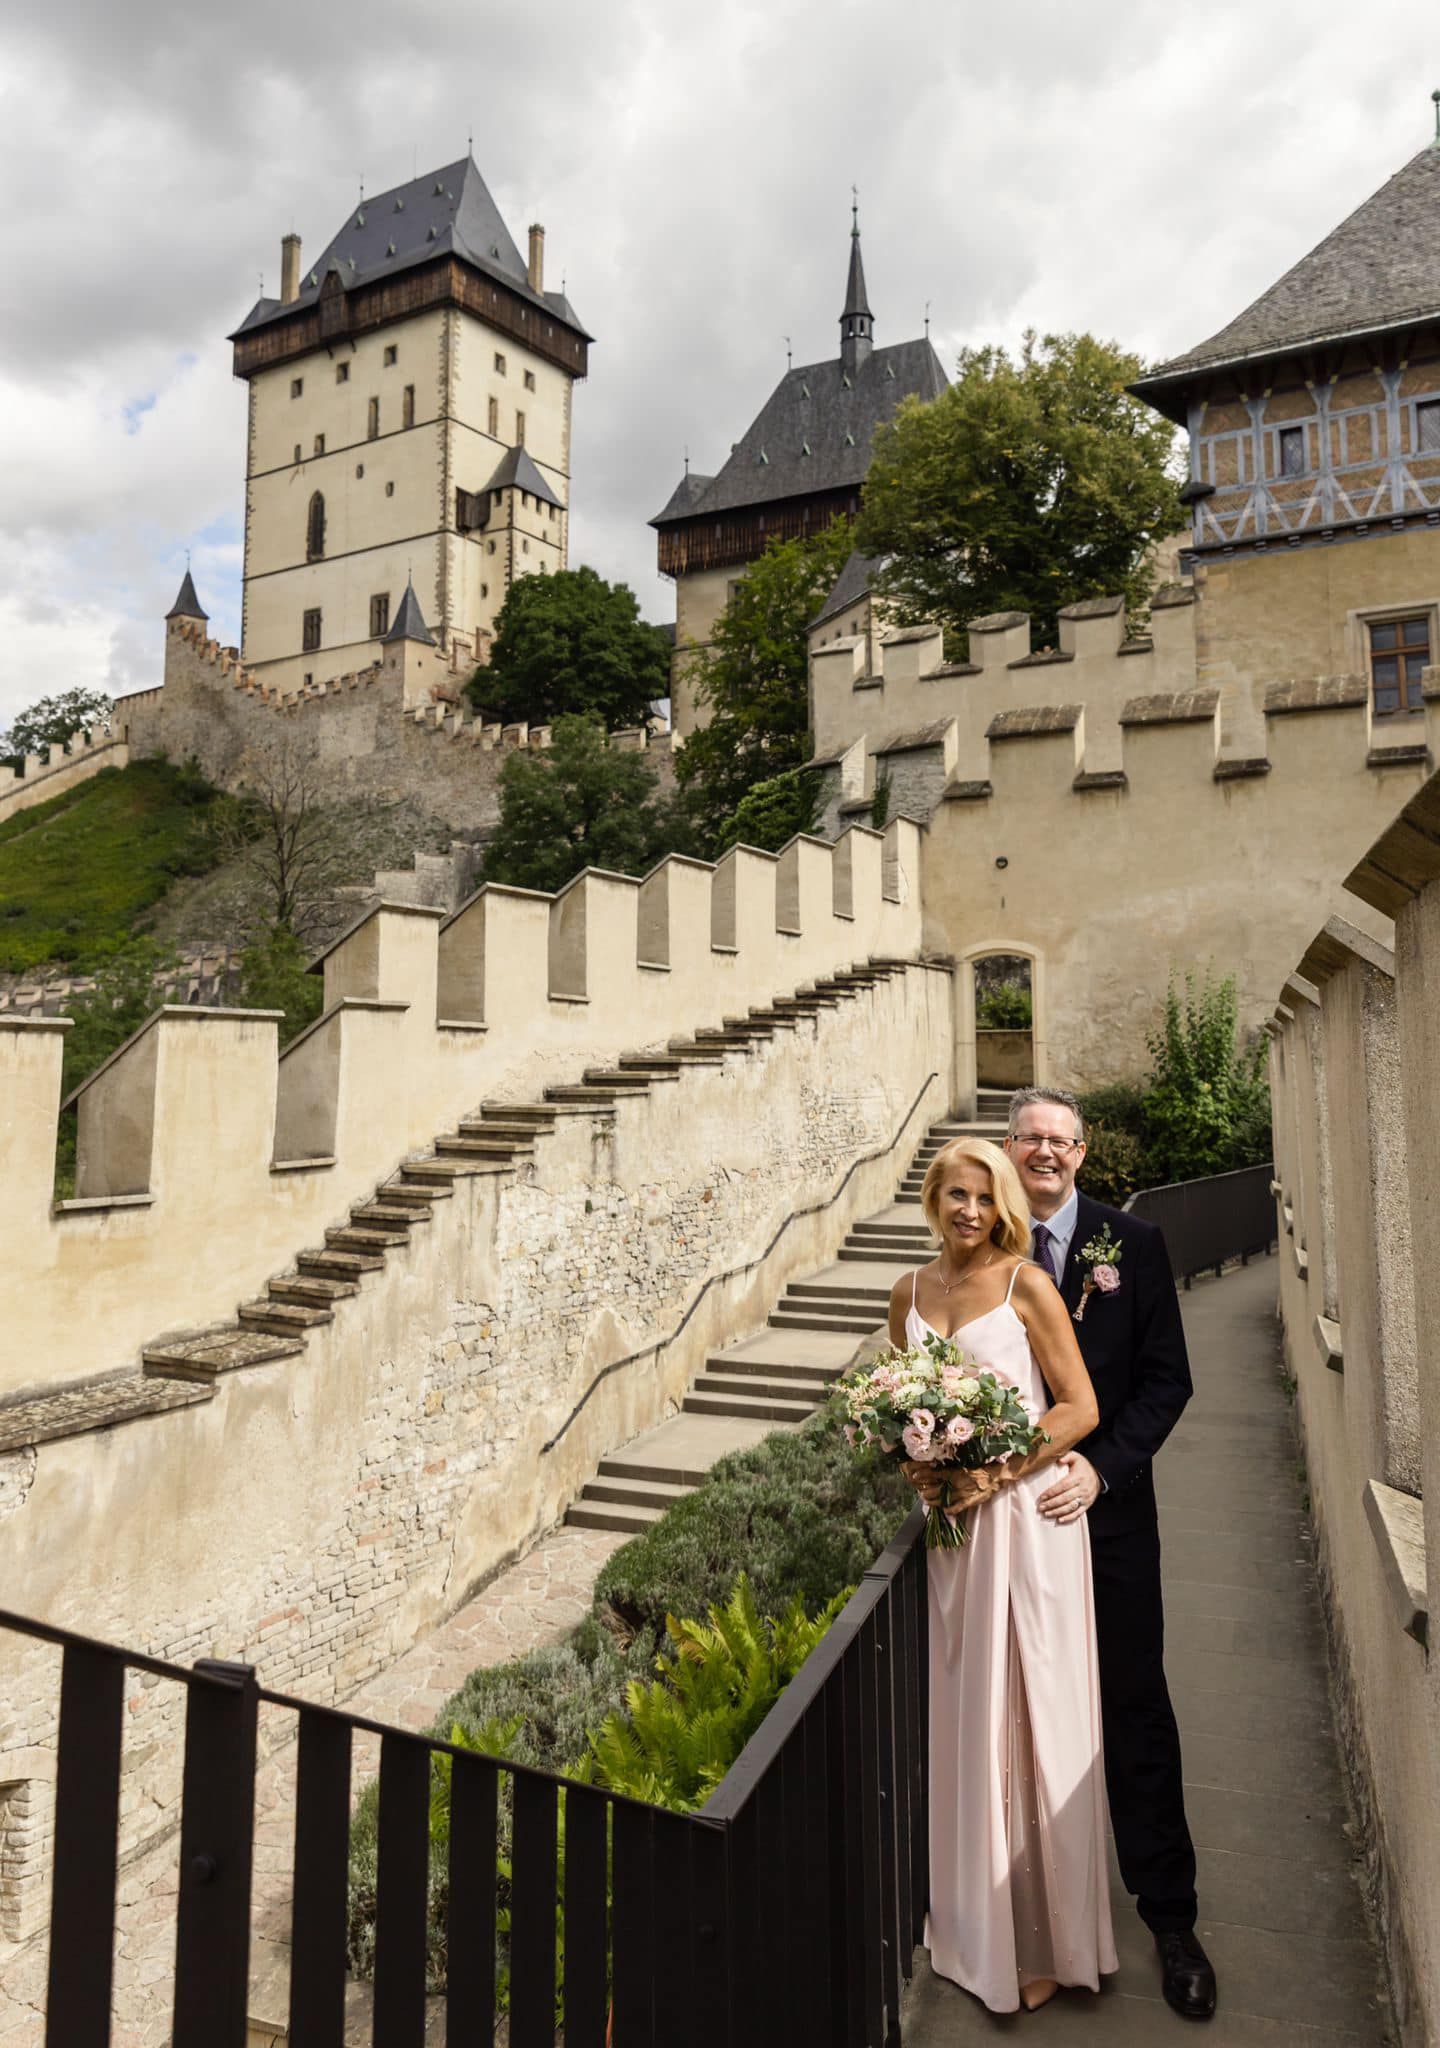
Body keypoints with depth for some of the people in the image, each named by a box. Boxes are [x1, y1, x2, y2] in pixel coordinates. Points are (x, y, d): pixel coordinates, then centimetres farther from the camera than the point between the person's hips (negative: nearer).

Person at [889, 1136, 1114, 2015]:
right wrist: (915, 1465, -3)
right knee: (961, 1718, 14)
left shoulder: (1027, 1284, -9)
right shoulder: (910, 1292, 6)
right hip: (949, 1519, 5)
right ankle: (971, 1918, 33)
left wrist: (995, 1472, -16)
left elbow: (1081, 1408, -10)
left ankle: (1041, 1936, 24)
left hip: (1025, 1515, -4)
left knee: (1027, 1719, 5)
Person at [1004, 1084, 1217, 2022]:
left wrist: (1102, 1466, -14)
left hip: (1105, 1508, -1)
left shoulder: (1133, 1242, -4)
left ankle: (1171, 1916, 27)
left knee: (1135, 1708, 9)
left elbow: (1167, 1379, -5)